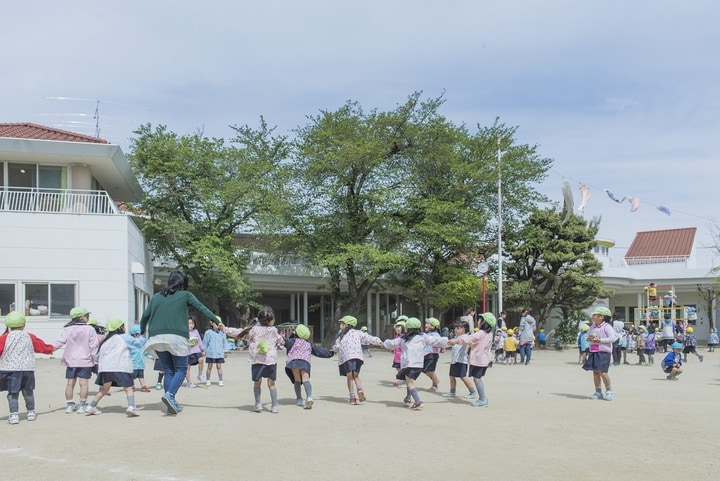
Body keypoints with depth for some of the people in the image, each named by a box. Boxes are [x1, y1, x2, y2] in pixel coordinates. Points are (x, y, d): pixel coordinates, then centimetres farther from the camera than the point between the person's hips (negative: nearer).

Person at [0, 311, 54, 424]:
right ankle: (31, 412, 27)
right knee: (28, 392, 16)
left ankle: (14, 415, -9)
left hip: (11, 369, -2)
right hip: (27, 369, 3)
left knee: (13, 393, -1)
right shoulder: (30, 337, 4)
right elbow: (43, 346, 13)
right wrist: (51, 348, 33)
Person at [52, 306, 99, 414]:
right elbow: (94, 345, -5)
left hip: (71, 361, 3)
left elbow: (60, 342, -4)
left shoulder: (67, 329, 0)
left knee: (70, 383, 9)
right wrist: (93, 357, 5)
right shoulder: (89, 329, -5)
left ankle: (69, 405, 15)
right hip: (85, 361, -3)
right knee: (84, 383, 0)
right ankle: (82, 405, -1)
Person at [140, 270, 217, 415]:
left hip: (157, 338, 4)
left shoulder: (156, 296, 16)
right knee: (181, 369, 3)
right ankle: (170, 394, -20)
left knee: (168, 370, 11)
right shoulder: (186, 295, 6)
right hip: (177, 337, -4)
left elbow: (145, 316, 14)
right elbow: (201, 308, -2)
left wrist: (142, 330, 29)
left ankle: (172, 404, 5)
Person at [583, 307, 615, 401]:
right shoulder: (592, 327, 13)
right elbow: (588, 336, 22)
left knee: (602, 372, -12)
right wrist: (589, 339, -3)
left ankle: (609, 390, 4)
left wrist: (600, 340, -20)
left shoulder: (607, 327, -9)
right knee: (595, 372, 7)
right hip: (593, 352, 7)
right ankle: (598, 391, 14)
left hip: (603, 352, -7)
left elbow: (612, 338, -17)